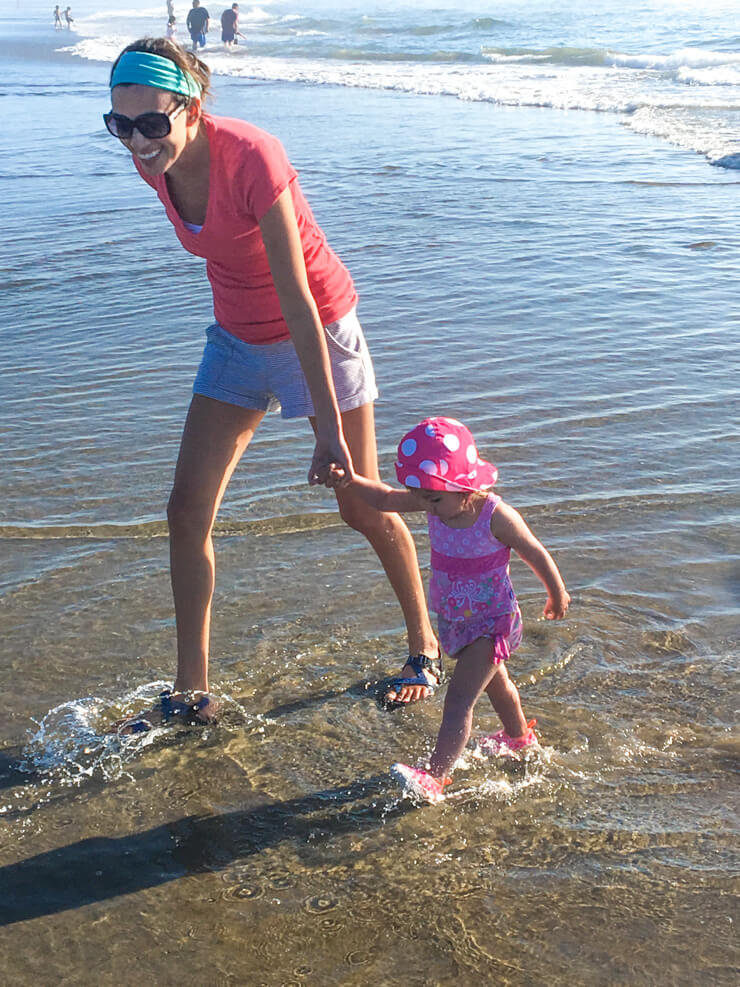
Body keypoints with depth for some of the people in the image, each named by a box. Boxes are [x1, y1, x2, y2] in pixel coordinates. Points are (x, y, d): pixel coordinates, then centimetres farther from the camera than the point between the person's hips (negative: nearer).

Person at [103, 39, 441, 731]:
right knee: (187, 509, -1)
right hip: (238, 337, 6)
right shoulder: (153, 161, -11)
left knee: (362, 507, 5)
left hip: (317, 329, -6)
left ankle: (424, 646, 30)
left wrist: (330, 427, -33)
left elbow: (296, 298, -32)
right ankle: (191, 692, 12)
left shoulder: (252, 158, -31)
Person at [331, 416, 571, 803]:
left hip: (492, 620, -7)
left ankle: (435, 777, -17)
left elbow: (536, 555, -13)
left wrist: (558, 595, 1)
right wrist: (353, 481, -21)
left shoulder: (496, 517, -27)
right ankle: (519, 738, 53)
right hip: (454, 619, 7)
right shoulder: (434, 504, -11)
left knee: (459, 698, -15)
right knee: (492, 681, 29)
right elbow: (384, 499, -2)